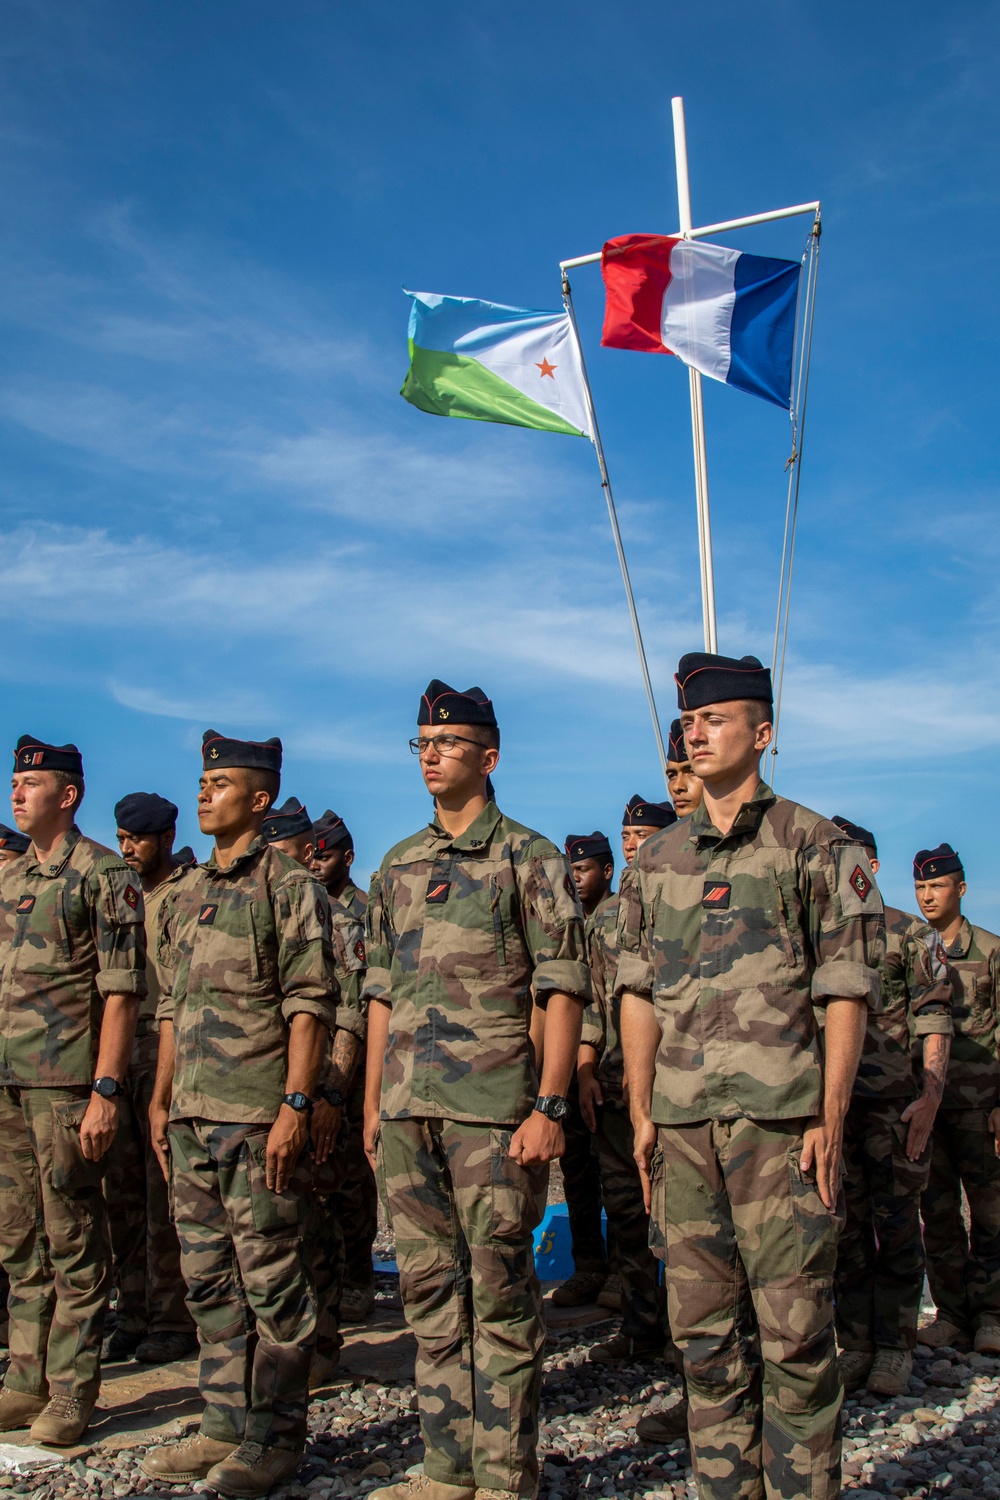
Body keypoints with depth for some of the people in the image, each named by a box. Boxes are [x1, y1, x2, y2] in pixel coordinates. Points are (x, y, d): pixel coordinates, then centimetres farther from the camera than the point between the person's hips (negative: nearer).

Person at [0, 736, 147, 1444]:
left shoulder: (103, 875, -5)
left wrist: (105, 1091, -17)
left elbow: (121, 990, -11)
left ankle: (71, 1392, 9)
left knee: (73, 1241, 0)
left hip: (65, 1083, -7)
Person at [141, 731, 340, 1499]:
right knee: (209, 1279, 13)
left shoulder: (289, 888, -6)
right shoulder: (186, 895, 16)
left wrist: (295, 1105, -18)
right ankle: (226, 1427, 24)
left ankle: (276, 1437, 11)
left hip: (259, 1116, -7)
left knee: (271, 1279, 0)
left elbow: (311, 1004, -12)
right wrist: (162, 1098, 17)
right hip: (193, 1117, 8)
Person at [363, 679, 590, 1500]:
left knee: (499, 1291, 1)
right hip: (407, 1111, 6)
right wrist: (373, 1101, 14)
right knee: (431, 1290, 12)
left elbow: (564, 988, -7)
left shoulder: (529, 858, -2)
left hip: (492, 1108, -6)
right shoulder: (398, 866, 15)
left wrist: (549, 1107, -14)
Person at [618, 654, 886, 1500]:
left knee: (794, 1330, 0)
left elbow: (847, 992, -4)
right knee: (704, 1329, 11)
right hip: (684, 1119, 5)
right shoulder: (659, 858, 14)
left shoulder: (815, 846, 0)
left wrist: (830, 1122, -10)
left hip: (780, 1115, -4)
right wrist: (642, 1114, 10)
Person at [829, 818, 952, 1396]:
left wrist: (931, 1094, -15)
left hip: (894, 1103, -3)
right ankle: (855, 1343, 17)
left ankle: (894, 1348, 12)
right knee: (846, 1227, 7)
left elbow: (935, 1022, -4)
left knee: (897, 1224, 2)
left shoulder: (910, 933, 2)